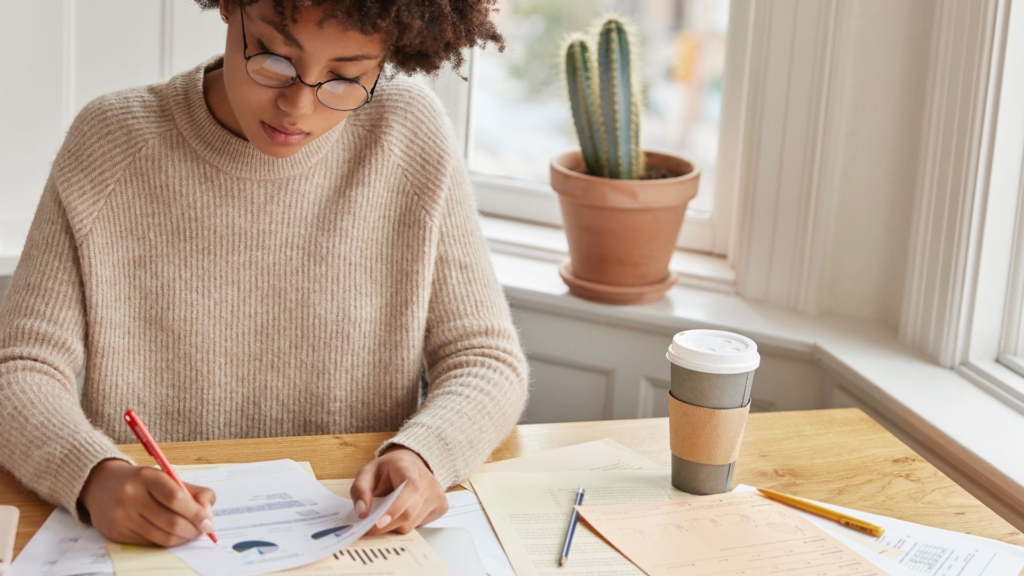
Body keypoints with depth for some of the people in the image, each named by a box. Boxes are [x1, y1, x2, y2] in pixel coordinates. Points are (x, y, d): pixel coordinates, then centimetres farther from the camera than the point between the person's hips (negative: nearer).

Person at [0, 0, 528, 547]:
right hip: (148, 546, 0)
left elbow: (485, 359, 0)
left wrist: (420, 456, -20)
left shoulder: (410, 130, -5)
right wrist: (97, 478, -27)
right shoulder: (110, 140, -7)